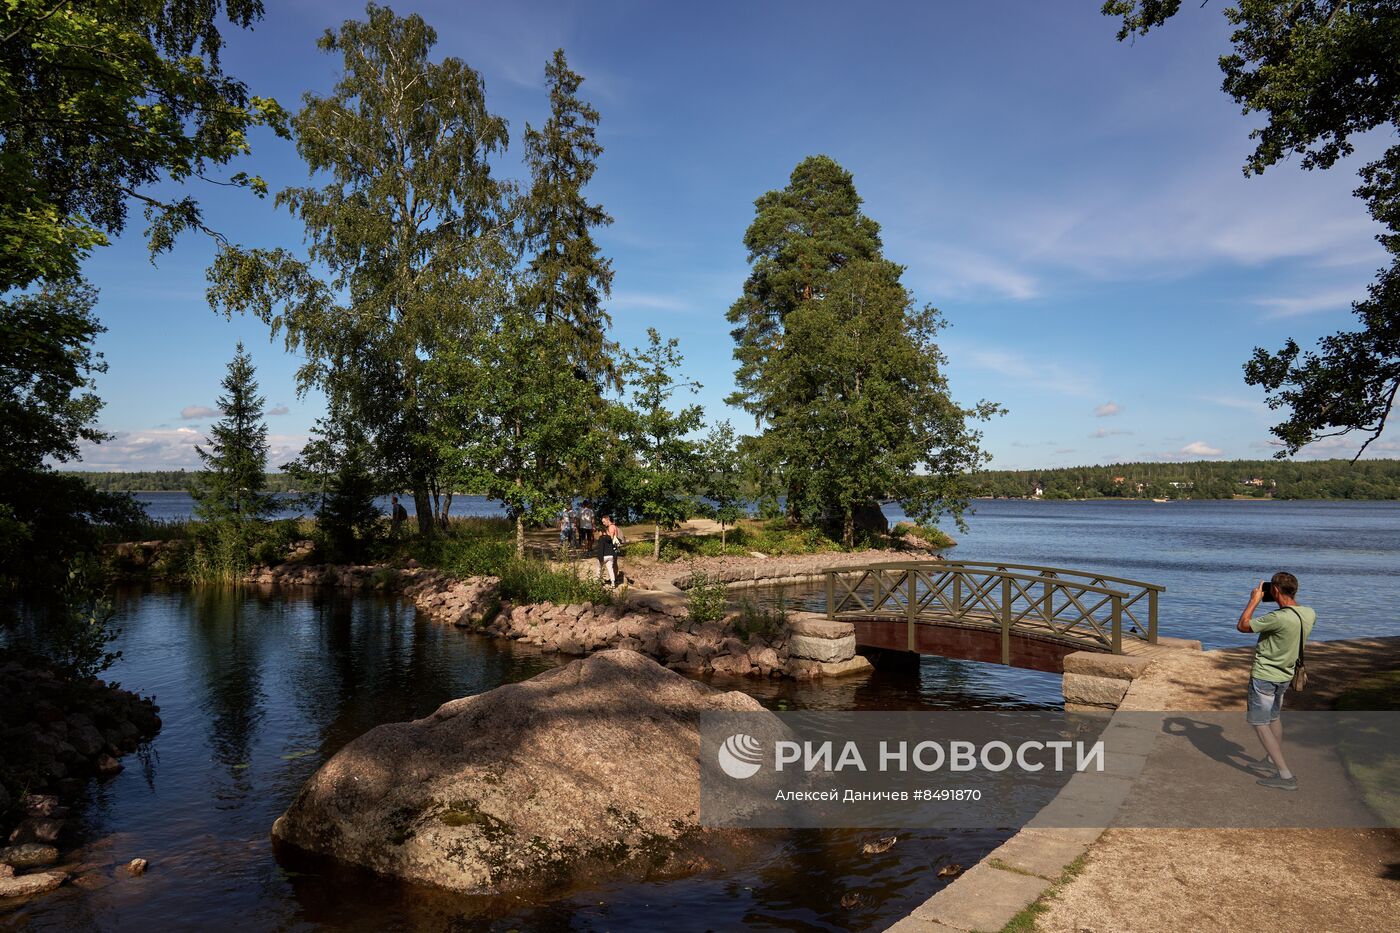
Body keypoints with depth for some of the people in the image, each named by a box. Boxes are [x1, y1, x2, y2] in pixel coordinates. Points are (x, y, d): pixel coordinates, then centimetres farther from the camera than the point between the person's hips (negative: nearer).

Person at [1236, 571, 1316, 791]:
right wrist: (1292, 600, 12)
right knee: (1274, 718, 25)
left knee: (1260, 724, 1)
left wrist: (1254, 600, -8)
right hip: (1285, 676, 8)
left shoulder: (1279, 618, -30)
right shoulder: (1309, 614, -6)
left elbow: (1242, 625, -17)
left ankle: (1286, 776, -1)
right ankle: (1274, 763, 39)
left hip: (1264, 677, -8)